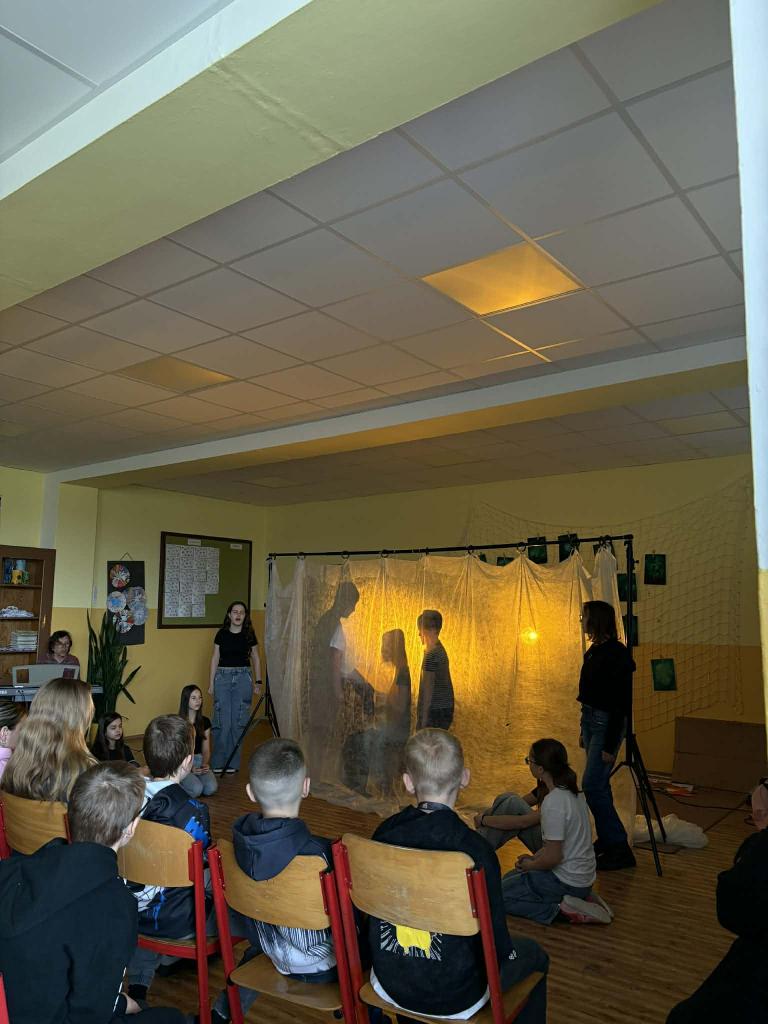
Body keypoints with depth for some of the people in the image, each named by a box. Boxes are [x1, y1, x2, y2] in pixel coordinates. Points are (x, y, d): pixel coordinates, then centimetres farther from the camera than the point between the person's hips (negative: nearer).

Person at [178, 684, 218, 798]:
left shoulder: (205, 722, 6)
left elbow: (206, 750, 9)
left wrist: (205, 764, -13)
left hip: (198, 760, 4)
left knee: (211, 789, -24)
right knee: (196, 789, -29)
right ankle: (176, 781, 1)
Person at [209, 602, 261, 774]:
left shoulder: (249, 635, 4)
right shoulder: (222, 634, 3)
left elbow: (256, 659, 10)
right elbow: (215, 659, 7)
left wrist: (258, 682, 6)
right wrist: (211, 683, 4)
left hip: (243, 677, 0)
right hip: (223, 677, 0)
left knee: (238, 721, 1)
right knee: (222, 721, -3)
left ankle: (232, 763, 12)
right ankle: (218, 764, 7)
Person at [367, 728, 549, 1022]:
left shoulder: (384, 833, -13)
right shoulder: (475, 849, -26)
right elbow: (495, 942, -18)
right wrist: (505, 953, 5)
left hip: (389, 986, 4)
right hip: (455, 999, -4)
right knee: (533, 954, 24)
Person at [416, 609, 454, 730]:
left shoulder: (431, 655, -18)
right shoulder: (440, 650, 11)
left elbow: (429, 689, -18)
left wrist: (424, 719, -16)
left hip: (435, 711, -9)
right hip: (445, 709, 9)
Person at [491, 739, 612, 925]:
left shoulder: (554, 802, -27)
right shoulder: (573, 791, 1)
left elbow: (553, 857, -23)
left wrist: (530, 865, -4)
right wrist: (534, 858, 11)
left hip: (566, 881, -9)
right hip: (583, 877, 9)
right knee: (510, 879, 24)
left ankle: (559, 911, -7)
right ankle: (580, 898, 13)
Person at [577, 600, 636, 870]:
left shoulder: (616, 654, -18)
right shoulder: (593, 651, 9)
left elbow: (620, 703, -20)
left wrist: (610, 744, -20)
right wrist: (583, 731, 21)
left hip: (607, 723, -9)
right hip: (590, 719, 9)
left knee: (592, 785, -9)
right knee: (598, 785, 14)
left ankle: (619, 848, 0)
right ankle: (606, 841, 25)